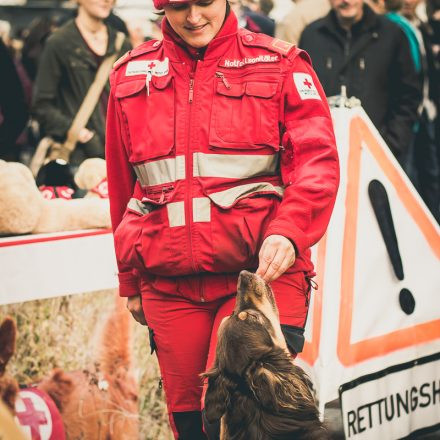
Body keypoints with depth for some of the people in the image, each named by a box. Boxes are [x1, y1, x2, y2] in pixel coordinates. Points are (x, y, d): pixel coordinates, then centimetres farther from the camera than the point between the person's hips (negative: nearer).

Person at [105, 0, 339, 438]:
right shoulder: (131, 75, 14)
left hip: (262, 270, -3)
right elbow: (122, 184, 20)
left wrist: (287, 230, -23)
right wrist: (130, 281, 21)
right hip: (169, 284, 4)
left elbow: (317, 159, -6)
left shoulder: (279, 64, 4)